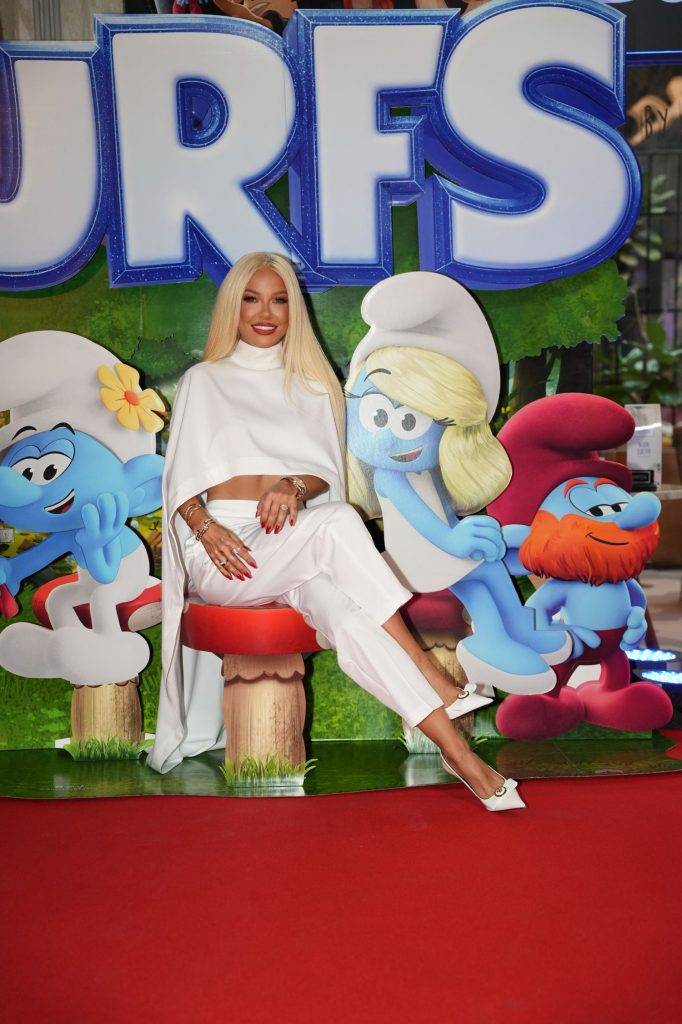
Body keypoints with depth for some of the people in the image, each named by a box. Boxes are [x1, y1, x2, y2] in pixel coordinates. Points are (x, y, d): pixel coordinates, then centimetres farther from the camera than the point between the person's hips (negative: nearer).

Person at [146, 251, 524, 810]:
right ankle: (432, 676, -37)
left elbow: (329, 472, 11)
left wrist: (295, 486, -14)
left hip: (292, 547, 3)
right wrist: (207, 529, -16)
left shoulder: (314, 384, 22)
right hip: (222, 552, -2)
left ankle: (456, 750, -43)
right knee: (337, 524, -36)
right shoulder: (203, 381, 15)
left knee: (337, 602, -36)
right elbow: (181, 478, 6)